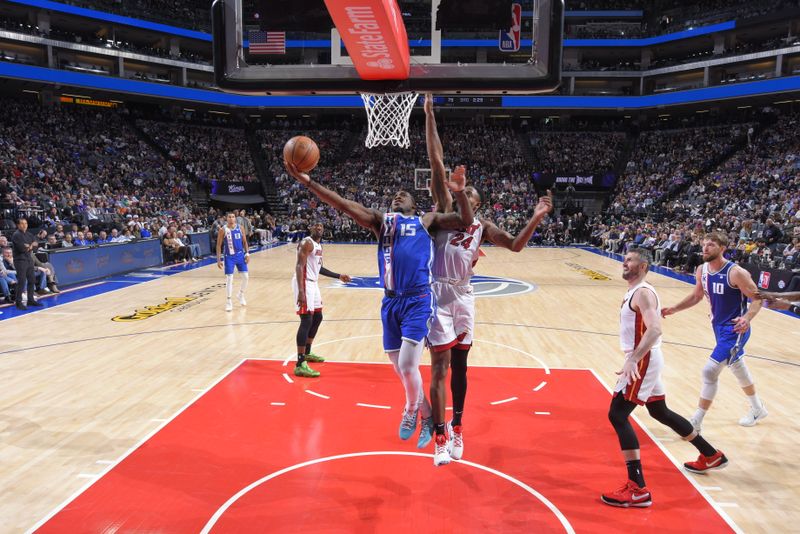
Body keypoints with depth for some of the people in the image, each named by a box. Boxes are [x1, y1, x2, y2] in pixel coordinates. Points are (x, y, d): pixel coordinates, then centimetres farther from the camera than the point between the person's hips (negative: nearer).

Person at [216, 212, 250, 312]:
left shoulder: (240, 228, 0)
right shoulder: (223, 230, -8)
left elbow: (244, 242, 8)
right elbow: (219, 245, -4)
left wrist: (247, 253, -1)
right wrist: (218, 260, -8)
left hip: (240, 255, 3)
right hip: (229, 257, -3)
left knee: (246, 277, 4)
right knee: (229, 279, -6)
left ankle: (241, 295, 29)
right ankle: (228, 302, 3)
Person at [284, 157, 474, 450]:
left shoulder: (427, 220, 10)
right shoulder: (380, 220, 14)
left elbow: (465, 221, 2)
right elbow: (345, 205, 4)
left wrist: (460, 192, -16)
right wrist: (306, 180, -6)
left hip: (418, 300, -3)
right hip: (390, 302, 4)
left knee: (407, 365, -12)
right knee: (400, 368, 9)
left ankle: (412, 410, 18)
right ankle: (426, 415, 32)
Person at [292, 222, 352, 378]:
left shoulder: (319, 246, 17)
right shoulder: (307, 243, -13)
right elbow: (299, 266, -23)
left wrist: (338, 276, 28)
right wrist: (301, 291, -32)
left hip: (313, 283, 10)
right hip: (304, 283, -10)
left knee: (317, 318, 20)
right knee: (306, 320, -16)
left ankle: (307, 353, 36)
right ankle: (300, 365, -17)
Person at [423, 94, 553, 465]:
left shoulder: (482, 226, 14)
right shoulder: (446, 208, 3)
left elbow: (515, 245, 11)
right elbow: (436, 160, -2)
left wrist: (536, 218, 0)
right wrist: (429, 114, -5)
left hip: (463, 295, 4)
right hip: (439, 293, -4)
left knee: (459, 365, 14)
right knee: (440, 366, -4)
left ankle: (457, 428, 30)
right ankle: (441, 437, 3)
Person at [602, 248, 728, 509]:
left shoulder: (643, 292, -16)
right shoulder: (635, 292, 14)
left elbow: (654, 329, -30)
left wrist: (632, 360, -39)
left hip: (643, 360, -11)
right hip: (644, 359, 11)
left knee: (617, 414, -14)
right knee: (660, 412, 24)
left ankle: (638, 490, -13)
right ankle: (711, 456, 42)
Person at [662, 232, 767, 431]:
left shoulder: (735, 272, -23)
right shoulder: (702, 270, -2)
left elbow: (757, 298, -17)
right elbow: (696, 296, 13)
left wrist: (747, 317, -35)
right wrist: (674, 309, 1)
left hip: (735, 329, -8)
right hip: (719, 327, 8)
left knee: (710, 371, -13)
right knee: (738, 368, 24)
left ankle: (696, 422, -3)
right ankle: (758, 409, 47)